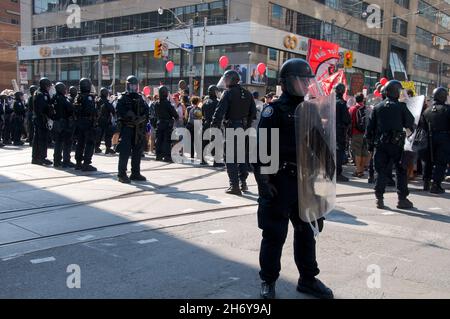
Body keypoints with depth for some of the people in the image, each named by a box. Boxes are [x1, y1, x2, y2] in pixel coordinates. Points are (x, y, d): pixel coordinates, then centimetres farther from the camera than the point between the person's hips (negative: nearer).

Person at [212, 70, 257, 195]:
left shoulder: (228, 93, -8)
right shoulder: (247, 94, 11)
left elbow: (220, 112, -16)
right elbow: (253, 112, 13)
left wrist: (215, 126, -13)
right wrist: (248, 125, 17)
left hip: (232, 128, -6)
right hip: (244, 128, 6)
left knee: (231, 157, -1)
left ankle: (234, 186, -4)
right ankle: (243, 182, 25)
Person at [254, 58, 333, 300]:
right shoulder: (274, 110, -8)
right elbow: (262, 148, -14)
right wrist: (263, 181, -19)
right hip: (280, 181, -6)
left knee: (307, 231, 14)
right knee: (275, 233, 2)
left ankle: (308, 279, 28)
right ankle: (268, 280, 17)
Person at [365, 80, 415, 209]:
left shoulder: (377, 107, 7)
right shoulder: (401, 107, -4)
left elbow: (370, 127, 6)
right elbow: (410, 123, 2)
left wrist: (370, 143, 12)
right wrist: (411, 130, 24)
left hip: (380, 144, 3)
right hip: (396, 144, -3)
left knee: (381, 171, 8)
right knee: (401, 171, 6)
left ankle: (379, 199, 6)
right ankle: (402, 199, 7)